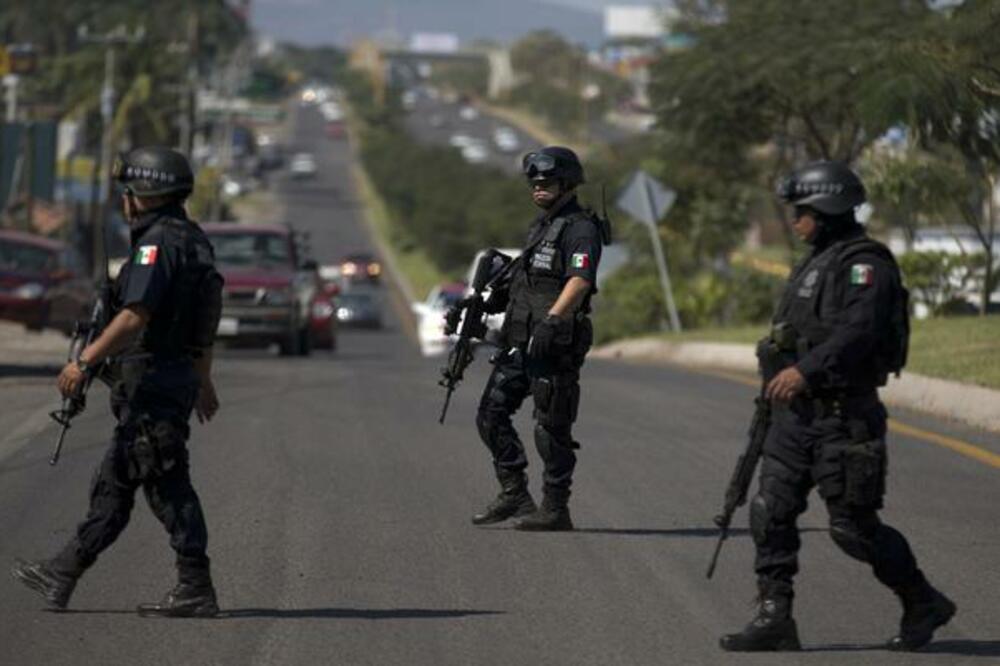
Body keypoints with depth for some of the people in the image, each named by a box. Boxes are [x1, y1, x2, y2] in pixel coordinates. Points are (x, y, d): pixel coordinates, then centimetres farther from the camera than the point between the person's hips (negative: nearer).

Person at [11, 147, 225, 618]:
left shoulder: (157, 243, -16)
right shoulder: (192, 240, 15)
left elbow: (135, 317, -25)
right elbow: (205, 318, 22)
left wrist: (85, 361, -21)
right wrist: (203, 380, 30)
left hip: (150, 382, -10)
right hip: (177, 377, 10)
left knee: (169, 487, -6)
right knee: (113, 485, 13)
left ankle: (196, 591, -4)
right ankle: (61, 578, 20)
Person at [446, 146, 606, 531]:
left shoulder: (580, 229, -9)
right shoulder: (540, 227, 21)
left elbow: (580, 282, -24)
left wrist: (552, 320, -36)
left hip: (555, 345, -9)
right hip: (519, 341, 9)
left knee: (551, 427, -5)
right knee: (491, 413, 7)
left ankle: (556, 510, 1)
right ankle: (514, 495, 14)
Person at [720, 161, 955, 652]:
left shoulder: (864, 263, -13)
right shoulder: (816, 264, 18)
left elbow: (859, 330, -28)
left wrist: (806, 370, -35)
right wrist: (778, 378, 24)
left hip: (843, 414, -9)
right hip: (797, 411, 9)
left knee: (853, 527, -4)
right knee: (770, 511, -1)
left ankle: (923, 605, 14)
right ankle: (774, 620, 0)